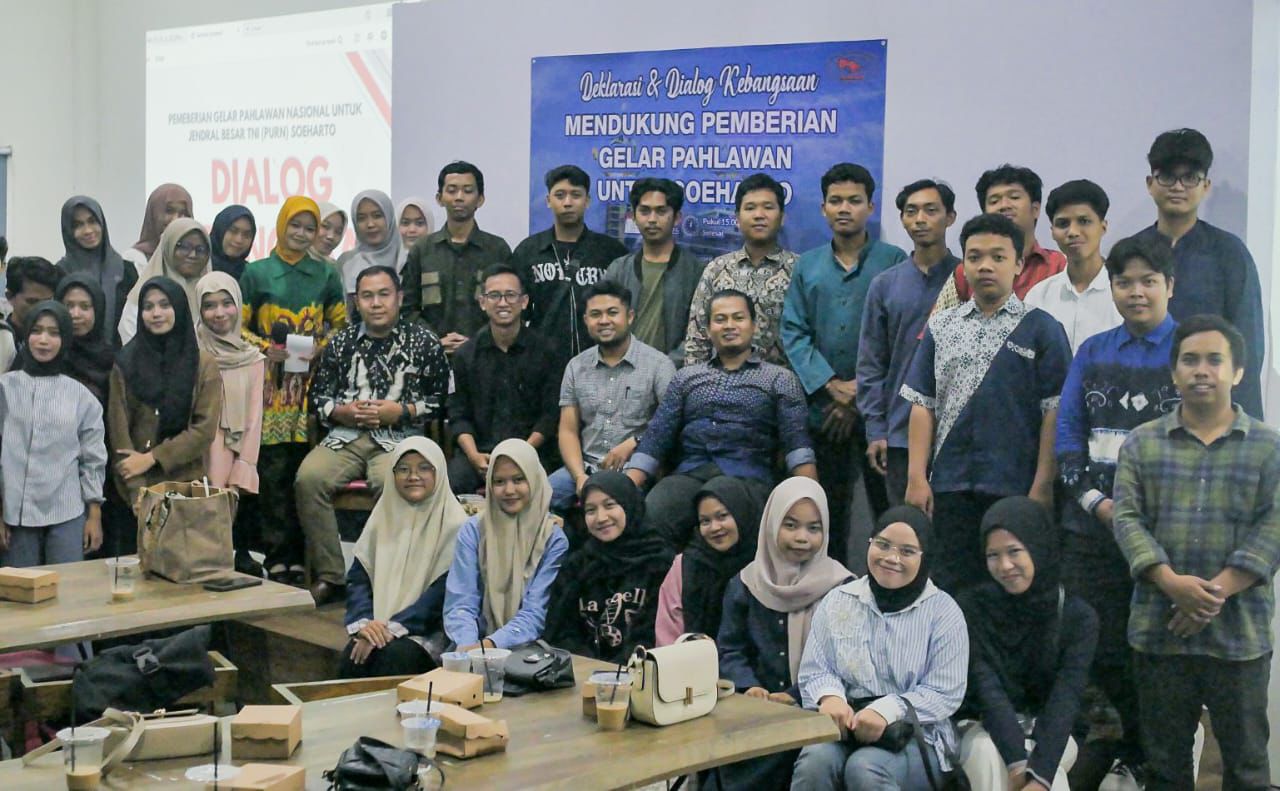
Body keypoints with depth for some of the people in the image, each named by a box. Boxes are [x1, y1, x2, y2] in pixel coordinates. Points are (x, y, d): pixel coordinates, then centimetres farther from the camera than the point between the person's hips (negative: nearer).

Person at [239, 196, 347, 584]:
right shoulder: (256, 273, 8)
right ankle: (278, 556, -3)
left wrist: (320, 348, -3)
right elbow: (237, 326, 9)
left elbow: (342, 325, 16)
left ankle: (298, 556, 3)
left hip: (312, 386, 1)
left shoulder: (326, 275, 13)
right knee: (273, 471, -7)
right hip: (271, 386, -1)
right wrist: (265, 348, -8)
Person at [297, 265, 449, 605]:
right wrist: (343, 411, -1)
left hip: (399, 438, -3)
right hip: (346, 436, 3)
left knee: (392, 483, -36)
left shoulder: (424, 342, 8)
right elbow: (317, 396, 19)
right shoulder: (341, 342, 17)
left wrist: (401, 411, -7)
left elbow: (441, 399, 5)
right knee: (309, 478, -26)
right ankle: (328, 576, -17)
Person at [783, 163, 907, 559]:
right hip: (822, 408, 3)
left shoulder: (893, 261, 2)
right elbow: (793, 333, 4)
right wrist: (832, 386, -9)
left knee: (889, 509, -2)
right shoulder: (807, 266, 12)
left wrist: (862, 393, -10)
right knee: (828, 510, 8)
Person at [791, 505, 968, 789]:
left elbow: (945, 693, -7)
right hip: (844, 726, 3)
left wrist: (887, 710, -23)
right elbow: (814, 671, 8)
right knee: (815, 761, -31)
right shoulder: (837, 601, 10)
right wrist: (830, 696, -17)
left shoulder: (942, 611, 0)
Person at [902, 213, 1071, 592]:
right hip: (949, 488, 3)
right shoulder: (941, 327, 12)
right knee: (952, 589, 6)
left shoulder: (1041, 329, 2)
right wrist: (916, 478, 1)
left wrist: (1043, 487, -9)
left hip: (1016, 488, -3)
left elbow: (1053, 413, -3)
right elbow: (923, 405, 9)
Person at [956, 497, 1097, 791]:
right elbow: (986, 689, -19)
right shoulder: (973, 606, -9)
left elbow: (1065, 699, -20)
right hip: (984, 729, 0)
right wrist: (1017, 762, -34)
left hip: (1047, 734, 0)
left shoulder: (1077, 616, -9)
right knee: (987, 753, -35)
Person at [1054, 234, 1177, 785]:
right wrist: (1094, 499, -6)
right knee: (1095, 648, 6)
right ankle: (1098, 756, 21)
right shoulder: (1093, 352, 12)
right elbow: (1066, 431, 9)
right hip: (1092, 528, 3)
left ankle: (1145, 755, 16)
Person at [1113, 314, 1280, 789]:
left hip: (1241, 632, -1)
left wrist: (1216, 592, -16)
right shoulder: (1141, 444, 8)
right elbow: (1127, 518, -1)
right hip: (1158, 630, 1)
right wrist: (1172, 583, -16)